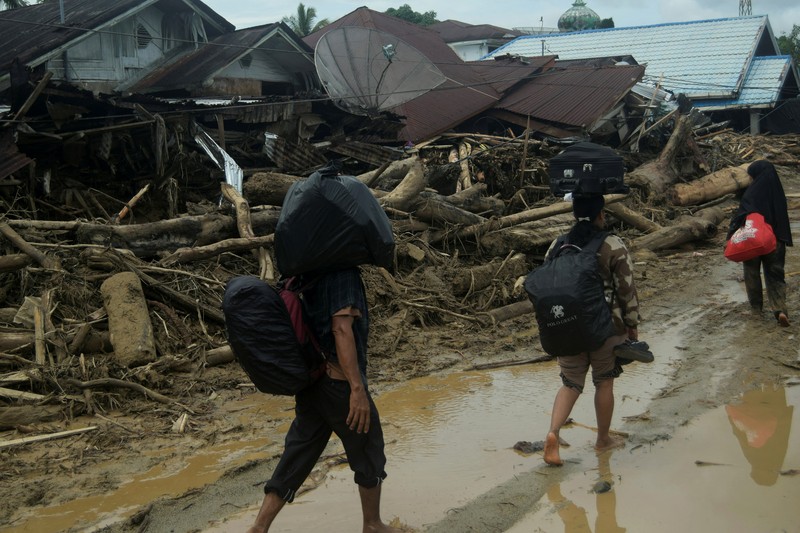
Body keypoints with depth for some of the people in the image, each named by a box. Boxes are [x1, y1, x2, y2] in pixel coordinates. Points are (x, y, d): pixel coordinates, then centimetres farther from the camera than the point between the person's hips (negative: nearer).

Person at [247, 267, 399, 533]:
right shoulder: (343, 271, -18)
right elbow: (341, 329, -26)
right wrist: (357, 389, -27)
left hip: (311, 380, 8)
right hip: (339, 382, -8)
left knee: (297, 456, 12)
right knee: (369, 454, 12)